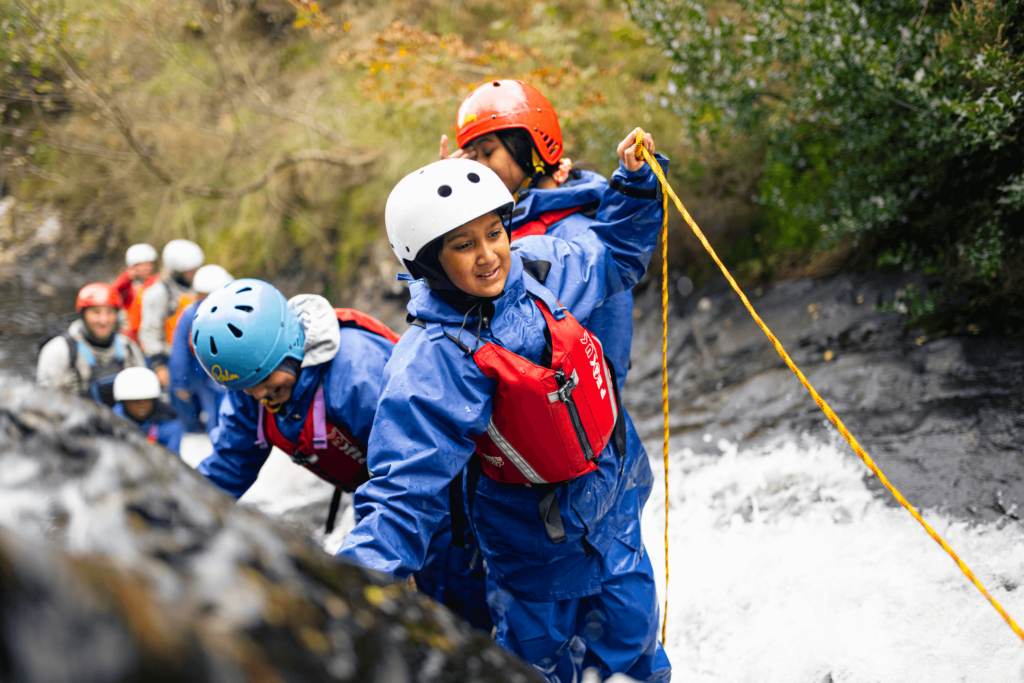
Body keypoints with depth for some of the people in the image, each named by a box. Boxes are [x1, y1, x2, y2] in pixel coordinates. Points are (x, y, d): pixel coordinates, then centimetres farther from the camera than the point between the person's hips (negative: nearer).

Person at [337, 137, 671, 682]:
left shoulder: (537, 266, -14)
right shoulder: (432, 364, -33)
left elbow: (617, 254, 9)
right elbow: (405, 490, -35)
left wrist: (635, 181, -4)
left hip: (613, 495, 6)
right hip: (538, 530, -6)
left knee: (631, 632, 26)